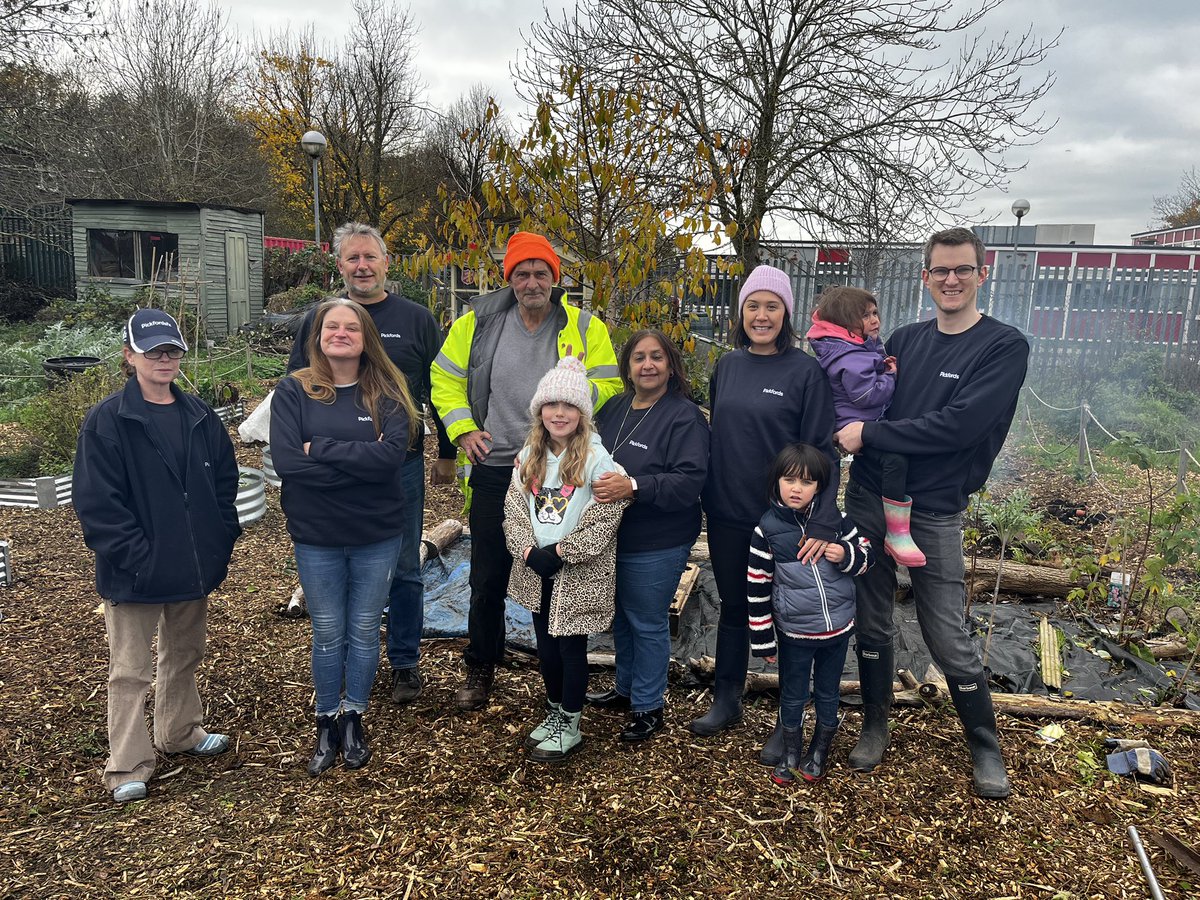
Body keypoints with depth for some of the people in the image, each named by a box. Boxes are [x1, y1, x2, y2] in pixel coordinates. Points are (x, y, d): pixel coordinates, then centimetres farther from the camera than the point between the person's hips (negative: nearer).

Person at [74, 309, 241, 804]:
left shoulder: (199, 416, 5)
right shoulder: (106, 421, -11)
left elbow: (224, 479, 10)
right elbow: (96, 501, -14)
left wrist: (221, 540, 2)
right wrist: (133, 556, -18)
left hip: (194, 567, 6)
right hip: (134, 574, -5)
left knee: (185, 655, 21)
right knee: (130, 671, 4)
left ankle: (180, 731, 41)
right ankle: (127, 768, 15)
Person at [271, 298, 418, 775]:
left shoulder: (387, 393, -5)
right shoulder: (293, 391, -5)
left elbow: (391, 456, -20)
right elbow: (285, 461, -18)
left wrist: (319, 448, -19)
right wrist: (359, 459, -19)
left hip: (378, 535, 0)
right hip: (316, 538, 0)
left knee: (364, 630, 13)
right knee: (328, 632, 12)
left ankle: (353, 719, 33)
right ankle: (327, 723, 32)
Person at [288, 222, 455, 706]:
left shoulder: (415, 319, 2)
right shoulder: (318, 320, 4)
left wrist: (446, 454, 6)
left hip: (401, 465, -1)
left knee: (404, 570, 7)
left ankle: (405, 663, 21)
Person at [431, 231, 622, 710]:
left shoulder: (585, 328, -1)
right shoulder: (478, 323, 2)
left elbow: (610, 388, -2)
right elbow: (445, 378, 11)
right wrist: (463, 429, -1)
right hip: (493, 470, 1)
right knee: (487, 579, 12)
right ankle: (480, 668, 32)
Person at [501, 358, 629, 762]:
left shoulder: (596, 458, -14)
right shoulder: (529, 456, 4)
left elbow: (606, 519, -17)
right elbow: (514, 509, 3)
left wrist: (560, 552, -17)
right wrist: (529, 551, -13)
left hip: (579, 574, -5)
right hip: (536, 572, 5)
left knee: (571, 647, 5)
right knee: (546, 646, 16)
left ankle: (570, 727, 22)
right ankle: (554, 712, 37)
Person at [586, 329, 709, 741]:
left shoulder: (685, 417, -14)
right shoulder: (614, 409, 7)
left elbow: (689, 482, -24)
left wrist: (634, 487, -34)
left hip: (656, 547, -7)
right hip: (610, 538, 7)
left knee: (648, 624, 7)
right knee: (621, 618, 21)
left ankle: (648, 707, 25)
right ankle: (626, 688, 42)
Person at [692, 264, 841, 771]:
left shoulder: (805, 372, -10)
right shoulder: (727, 366, 5)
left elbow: (822, 454, -13)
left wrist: (823, 524, -22)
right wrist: (706, 497, 9)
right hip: (726, 515, 5)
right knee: (733, 609, 17)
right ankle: (726, 701, 34)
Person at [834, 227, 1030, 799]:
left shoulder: (1003, 347, -8)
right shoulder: (905, 340, 7)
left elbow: (957, 426, -19)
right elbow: (861, 407, 10)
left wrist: (869, 435, -17)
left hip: (933, 513, -4)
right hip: (869, 499, 4)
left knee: (949, 639, 5)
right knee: (871, 624, 13)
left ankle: (985, 747, 27)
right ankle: (875, 726, 33)